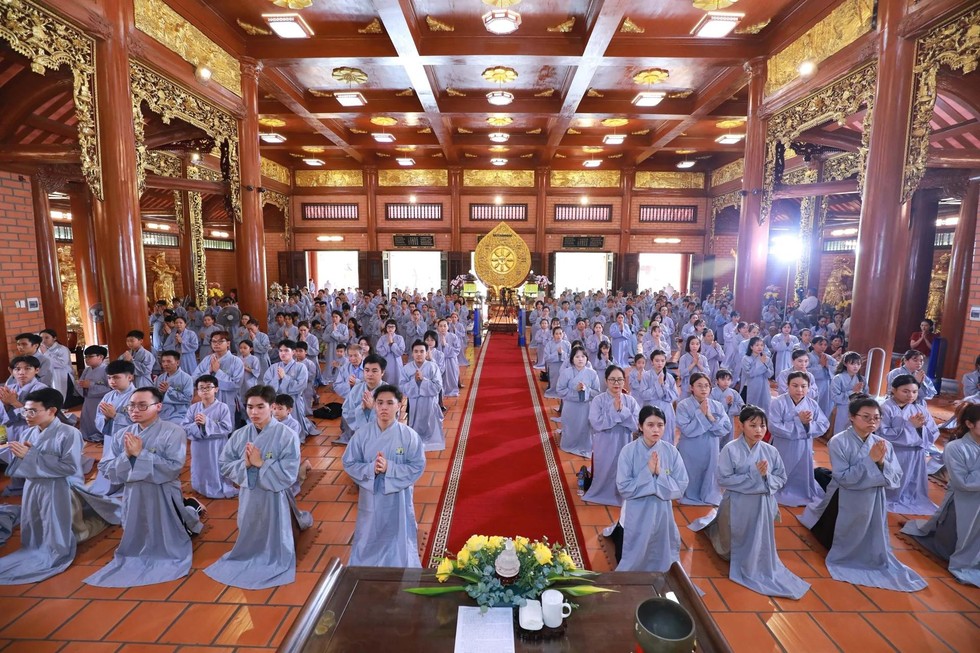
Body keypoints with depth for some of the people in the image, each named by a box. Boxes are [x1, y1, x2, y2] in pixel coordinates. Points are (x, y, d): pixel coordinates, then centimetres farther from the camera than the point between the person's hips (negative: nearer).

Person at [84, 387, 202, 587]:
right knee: (135, 546, 24)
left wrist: (140, 454, -21)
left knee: (166, 547, 10)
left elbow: (174, 468, -22)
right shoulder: (122, 435, 2)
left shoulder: (173, 432, -15)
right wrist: (126, 456, -17)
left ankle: (189, 516, 36)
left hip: (162, 498, -5)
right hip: (133, 497, 6)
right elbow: (105, 468, 1)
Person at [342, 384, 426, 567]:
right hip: (371, 496, 2)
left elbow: (417, 466, -12)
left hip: (398, 497, -1)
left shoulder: (409, 435, -14)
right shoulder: (362, 433, -10)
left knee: (397, 537, 15)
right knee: (369, 538, 20)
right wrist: (371, 468, -20)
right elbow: (349, 463, -3)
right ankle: (366, 567, 43)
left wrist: (389, 467, -22)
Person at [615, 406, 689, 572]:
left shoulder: (671, 451, -7)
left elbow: (681, 487, -6)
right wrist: (648, 472, -22)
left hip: (662, 515, 2)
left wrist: (660, 473, -20)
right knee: (634, 561, 13)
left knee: (661, 562, 18)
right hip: (636, 516, -2)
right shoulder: (629, 451, -15)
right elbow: (624, 488, -16)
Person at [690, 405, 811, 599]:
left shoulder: (771, 451, -5)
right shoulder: (731, 449, -17)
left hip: (763, 507, 3)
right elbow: (723, 480, -18)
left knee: (758, 549, 17)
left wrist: (766, 476, -19)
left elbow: (782, 479, 2)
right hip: (737, 506, -3)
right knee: (730, 551, 17)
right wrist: (754, 475, -23)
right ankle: (714, 520, 45)